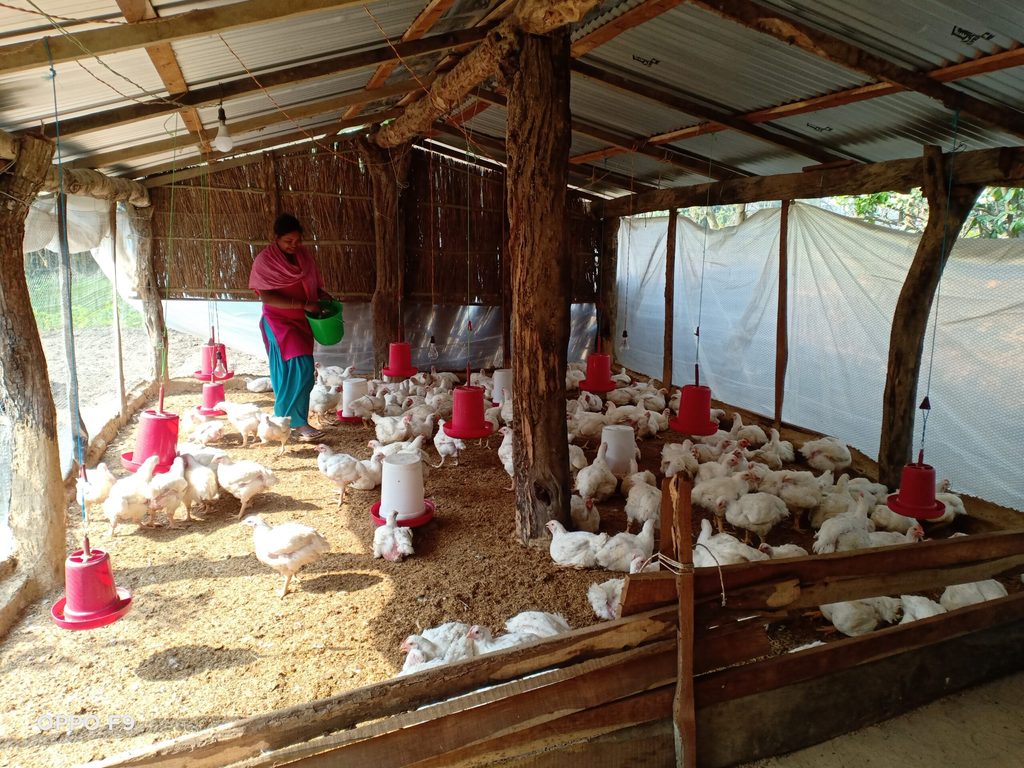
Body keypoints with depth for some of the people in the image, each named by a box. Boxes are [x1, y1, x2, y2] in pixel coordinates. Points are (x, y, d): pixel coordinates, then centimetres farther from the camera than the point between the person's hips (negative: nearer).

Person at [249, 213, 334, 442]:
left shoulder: (304, 255, 6)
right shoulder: (265, 260, -11)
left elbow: (312, 285, 19)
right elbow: (266, 296, -19)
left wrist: (322, 294, -5)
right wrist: (304, 304, -25)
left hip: (302, 321, 6)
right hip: (278, 321, -6)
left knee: (293, 372, 8)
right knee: (300, 368, -17)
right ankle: (298, 422, -11)